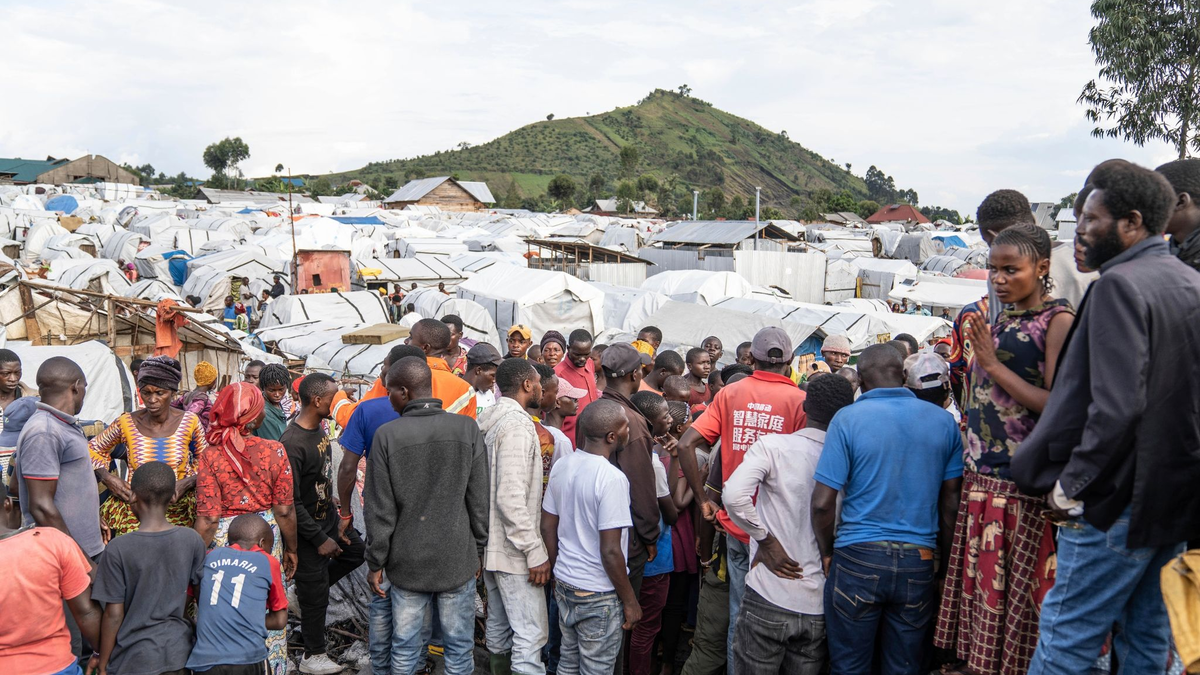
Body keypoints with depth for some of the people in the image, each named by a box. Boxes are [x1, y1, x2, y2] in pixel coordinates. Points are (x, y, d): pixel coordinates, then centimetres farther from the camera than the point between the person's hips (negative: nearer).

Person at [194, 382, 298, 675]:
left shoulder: (211, 456, -12)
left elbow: (207, 521, -11)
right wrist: (291, 548, 8)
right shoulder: (274, 450, -12)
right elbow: (285, 511, -7)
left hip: (223, 540, 0)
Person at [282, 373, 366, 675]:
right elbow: (290, 502, -25)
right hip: (307, 527, -8)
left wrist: (336, 519, 12)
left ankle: (308, 590, 33)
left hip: (328, 516, 8)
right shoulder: (293, 443, -28)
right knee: (315, 596, 5)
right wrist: (320, 539, -19)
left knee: (356, 550, 21)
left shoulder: (319, 428, 0)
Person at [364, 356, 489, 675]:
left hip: (407, 562, 0)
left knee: (404, 648, 12)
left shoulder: (387, 435, -9)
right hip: (458, 559, 0)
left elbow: (380, 510, -6)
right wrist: (478, 550, 10)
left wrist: (376, 562, 5)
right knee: (459, 647, 11)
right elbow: (479, 501, -2)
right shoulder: (467, 428, -6)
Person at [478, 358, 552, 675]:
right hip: (514, 552, -10)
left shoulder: (491, 421, 10)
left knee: (499, 628, 18)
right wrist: (535, 552, -21)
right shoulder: (517, 424, -19)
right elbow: (511, 498, -25)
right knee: (531, 634, -6)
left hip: (492, 546, 10)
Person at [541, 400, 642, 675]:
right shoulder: (612, 479, -23)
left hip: (565, 584, 7)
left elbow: (547, 528, 7)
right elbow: (610, 552, -22)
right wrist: (630, 601, -11)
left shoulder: (561, 466, -1)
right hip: (599, 595, -7)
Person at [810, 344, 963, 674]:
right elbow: (951, 500, 5)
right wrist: (948, 558, 16)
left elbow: (822, 502, -11)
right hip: (918, 563, 3)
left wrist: (827, 554, 3)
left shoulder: (848, 418, -8)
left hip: (857, 558, -3)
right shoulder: (943, 421, 3)